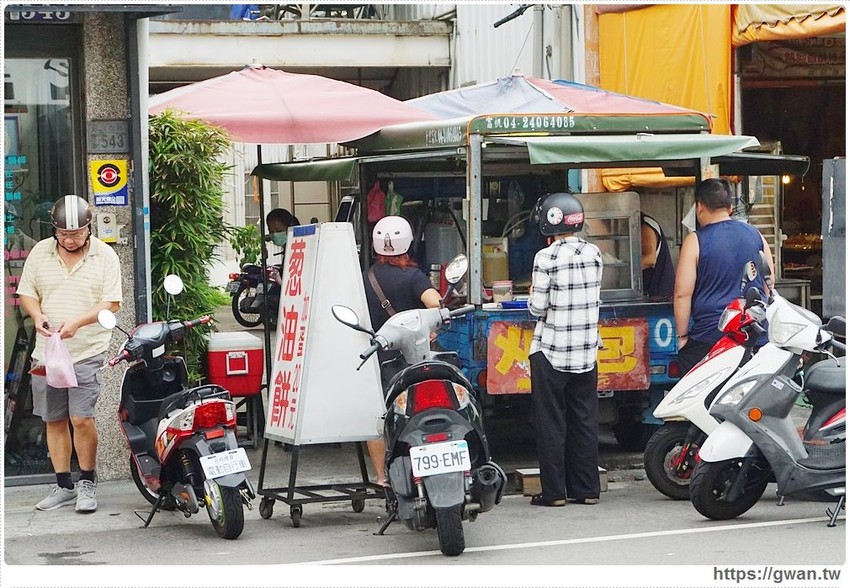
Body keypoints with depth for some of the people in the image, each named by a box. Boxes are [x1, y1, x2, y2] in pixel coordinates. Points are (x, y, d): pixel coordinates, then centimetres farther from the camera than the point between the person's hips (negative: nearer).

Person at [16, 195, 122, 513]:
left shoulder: (104, 255, -2)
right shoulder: (40, 252, 6)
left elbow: (112, 302, -5)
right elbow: (26, 292, 10)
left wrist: (77, 322, -19)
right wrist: (38, 316, -12)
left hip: (88, 352, -4)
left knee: (81, 418, -12)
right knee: (54, 420, 8)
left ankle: (87, 483, 3)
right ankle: (64, 486, 18)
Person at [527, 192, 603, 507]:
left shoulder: (546, 258, -14)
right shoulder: (593, 253, 3)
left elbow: (538, 307, -12)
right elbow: (594, 297, 10)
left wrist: (533, 297, 8)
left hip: (551, 351, -5)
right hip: (586, 350, 5)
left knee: (551, 423, 3)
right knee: (585, 421, 11)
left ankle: (554, 491, 4)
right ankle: (587, 489, 13)